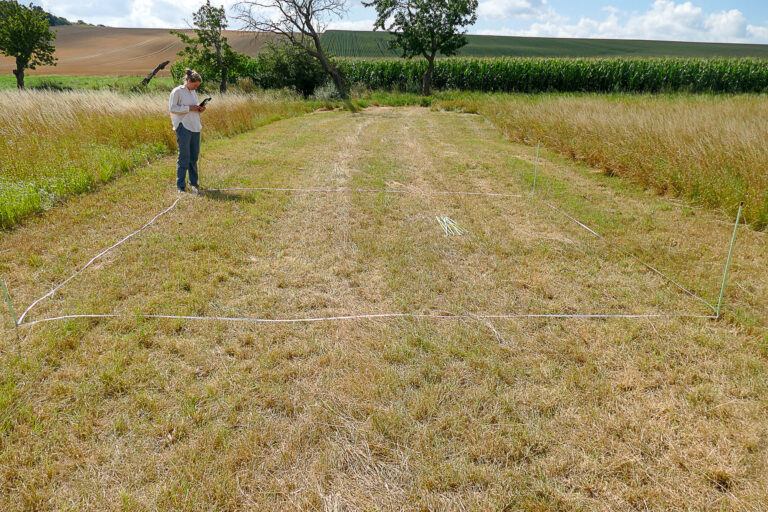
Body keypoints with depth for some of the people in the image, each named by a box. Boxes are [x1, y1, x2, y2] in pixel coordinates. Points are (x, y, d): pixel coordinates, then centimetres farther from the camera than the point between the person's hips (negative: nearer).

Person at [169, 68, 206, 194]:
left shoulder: (193, 93, 18)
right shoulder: (177, 91, -3)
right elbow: (173, 108, -10)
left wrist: (200, 110, 4)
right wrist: (189, 108, -16)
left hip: (195, 127, 7)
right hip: (183, 127, -7)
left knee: (194, 156, 10)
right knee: (184, 157, -7)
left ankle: (193, 183, 22)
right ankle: (181, 186, -2)